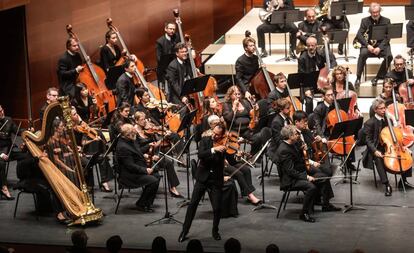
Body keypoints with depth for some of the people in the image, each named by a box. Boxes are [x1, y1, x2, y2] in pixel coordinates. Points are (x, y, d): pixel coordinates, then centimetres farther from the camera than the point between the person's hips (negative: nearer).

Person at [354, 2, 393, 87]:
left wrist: (380, 47, -20)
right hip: (368, 44, 0)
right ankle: (358, 78, -23)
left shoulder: (386, 21, 4)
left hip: (382, 45, 0)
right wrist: (367, 45, -20)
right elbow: (359, 35, -5)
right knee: (363, 54, -33)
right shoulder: (365, 21, 5)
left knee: (389, 56, -30)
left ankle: (378, 77, -16)